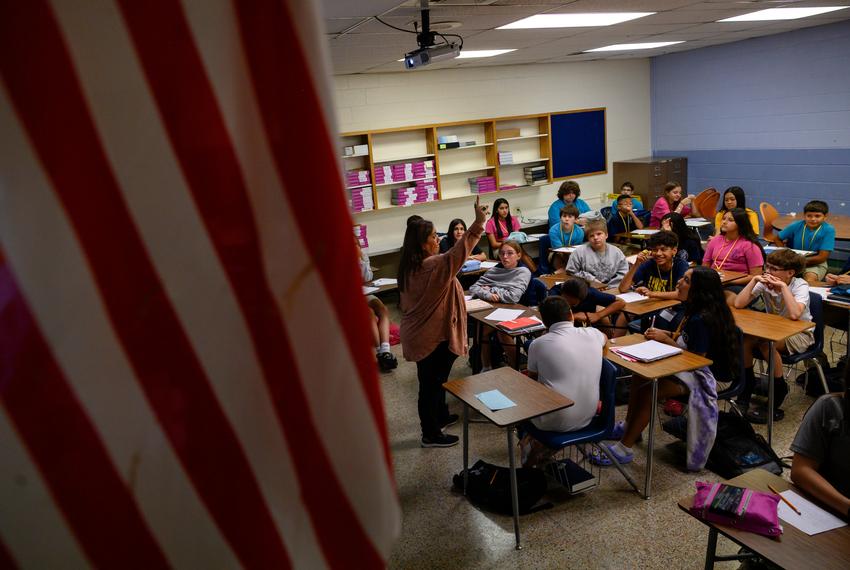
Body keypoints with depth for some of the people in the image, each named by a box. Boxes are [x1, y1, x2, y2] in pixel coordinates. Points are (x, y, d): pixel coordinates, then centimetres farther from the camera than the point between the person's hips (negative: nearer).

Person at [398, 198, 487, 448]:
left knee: (434, 380, 25)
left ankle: (440, 416, 45)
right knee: (432, 384, 4)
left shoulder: (408, 268, 4)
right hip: (433, 337, -9)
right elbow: (457, 254, -40)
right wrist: (478, 223, -42)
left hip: (418, 335, 9)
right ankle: (431, 434, 17)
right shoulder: (433, 266, -25)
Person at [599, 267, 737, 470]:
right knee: (639, 377, -3)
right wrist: (661, 333, -3)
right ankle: (629, 427, 14)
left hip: (700, 375, -9)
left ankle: (624, 449, -10)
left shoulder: (702, 320, -27)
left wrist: (666, 339, -18)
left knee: (647, 392, -20)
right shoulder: (687, 308, 2)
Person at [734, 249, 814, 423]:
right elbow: (738, 304, -19)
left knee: (766, 343, -33)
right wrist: (754, 280, -21)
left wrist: (783, 287, -33)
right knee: (744, 339, -24)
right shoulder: (764, 283, -9)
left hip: (800, 334, -4)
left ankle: (779, 389, -14)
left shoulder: (800, 286, -20)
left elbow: (794, 314, -39)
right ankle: (747, 382, -3)